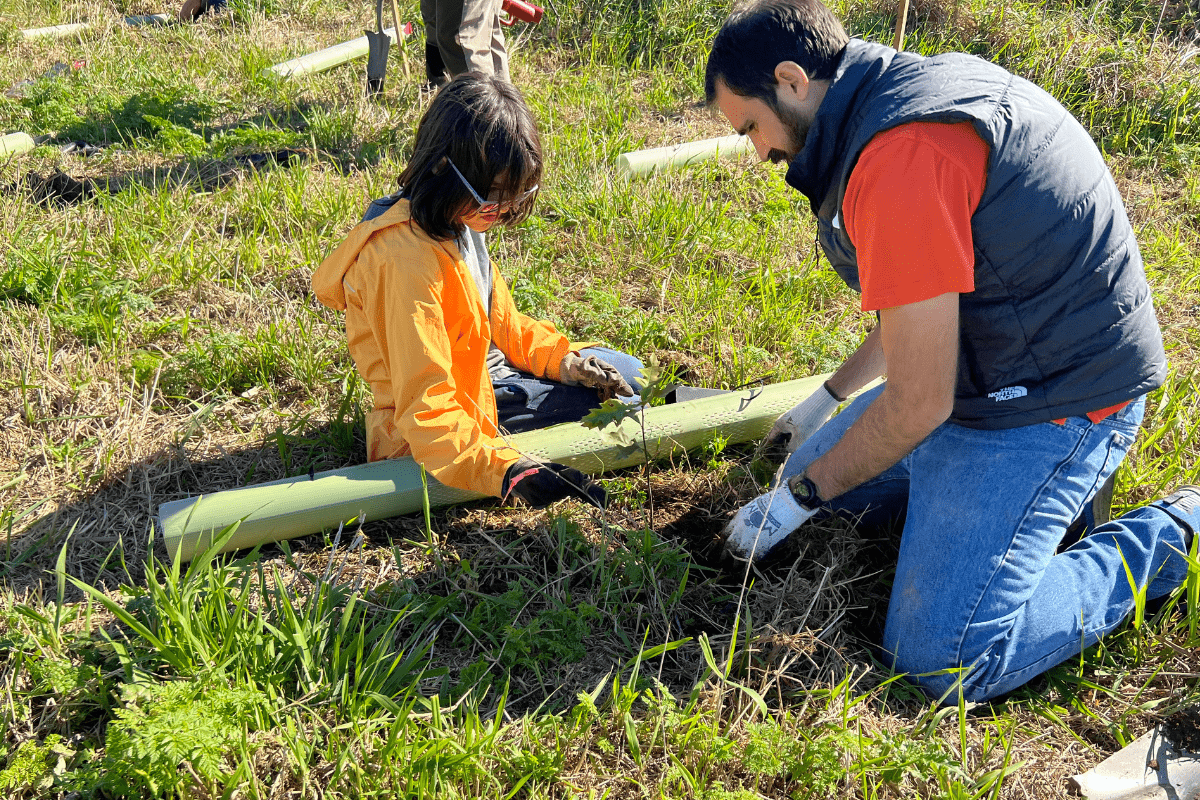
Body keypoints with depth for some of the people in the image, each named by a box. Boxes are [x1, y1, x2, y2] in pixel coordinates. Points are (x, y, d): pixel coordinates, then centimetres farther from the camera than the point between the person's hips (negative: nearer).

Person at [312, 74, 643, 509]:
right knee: (606, 403, -12)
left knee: (621, 372, 10)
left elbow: (501, 322, 12)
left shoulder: (461, 224, 0)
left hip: (486, 370, 9)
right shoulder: (406, 260, -31)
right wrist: (507, 471, -47)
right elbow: (425, 408, -36)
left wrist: (562, 358, -4)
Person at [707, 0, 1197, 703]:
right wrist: (830, 397, 30)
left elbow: (917, 406, -25)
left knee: (942, 661, -15)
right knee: (817, 469, 17)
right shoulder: (925, 87, 7)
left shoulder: (901, 158, -28)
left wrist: (800, 496, -9)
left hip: (1054, 402, -10)